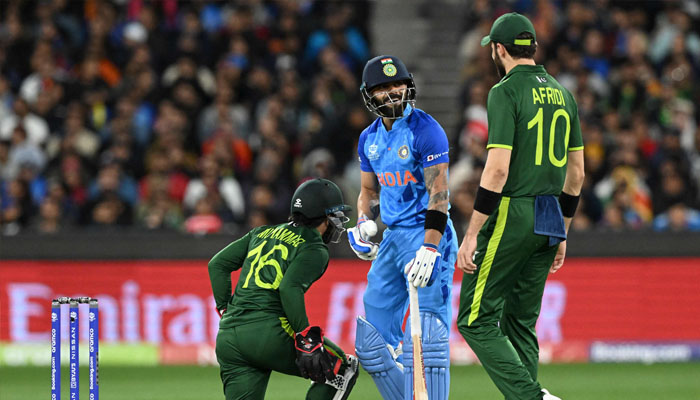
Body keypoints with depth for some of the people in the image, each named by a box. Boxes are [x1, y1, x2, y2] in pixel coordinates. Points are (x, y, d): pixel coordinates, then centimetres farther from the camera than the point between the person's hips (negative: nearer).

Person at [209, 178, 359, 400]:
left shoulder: (263, 233, 23)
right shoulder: (315, 250, 2)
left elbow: (217, 264, 18)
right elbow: (290, 288, -15)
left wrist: (225, 308, 21)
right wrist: (305, 337, -15)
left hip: (227, 337, 6)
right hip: (269, 333, -6)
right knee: (343, 368, 11)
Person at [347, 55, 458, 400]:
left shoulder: (425, 130, -12)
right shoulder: (369, 138, 11)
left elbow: (438, 193, -18)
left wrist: (429, 248, -27)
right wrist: (364, 223, 2)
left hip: (427, 233, -8)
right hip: (392, 238, 8)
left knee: (426, 339, -14)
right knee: (372, 344, 8)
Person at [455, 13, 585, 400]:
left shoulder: (505, 92, -10)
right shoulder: (562, 94, 13)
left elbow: (498, 169, -18)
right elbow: (576, 173, 16)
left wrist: (471, 235, -15)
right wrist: (561, 233, 24)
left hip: (511, 216, -8)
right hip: (549, 222, 8)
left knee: (476, 321, -4)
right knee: (520, 324, 13)